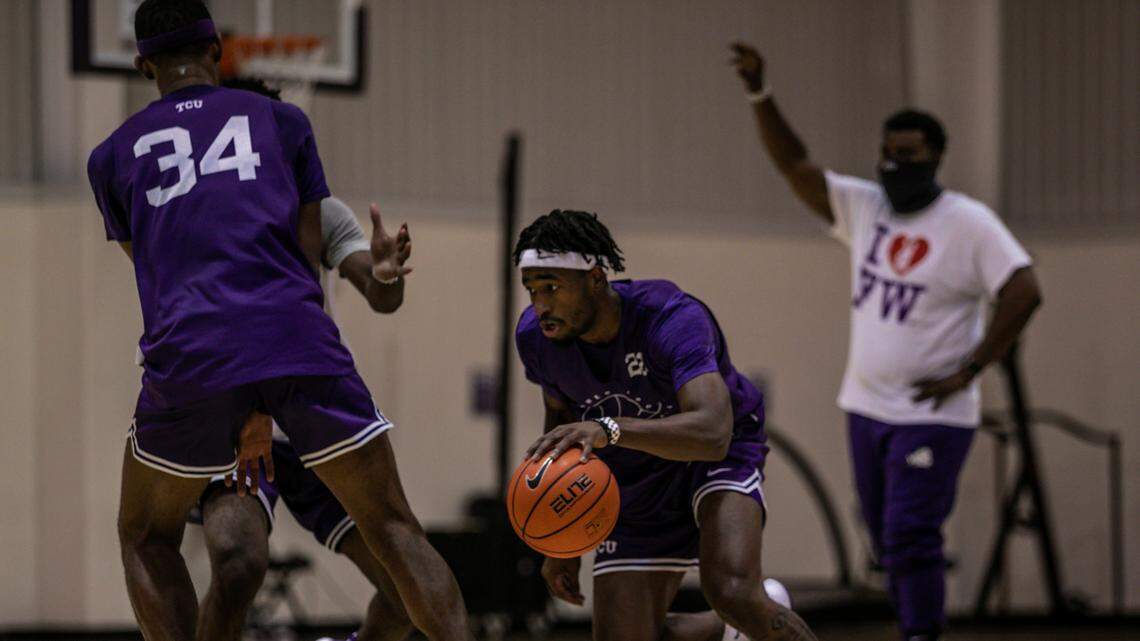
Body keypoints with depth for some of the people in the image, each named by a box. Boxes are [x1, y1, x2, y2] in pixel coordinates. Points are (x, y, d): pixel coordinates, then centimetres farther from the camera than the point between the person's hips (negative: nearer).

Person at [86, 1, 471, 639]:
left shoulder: (113, 156, 20)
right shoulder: (282, 120, 19)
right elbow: (309, 259, 16)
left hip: (190, 353, 0)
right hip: (297, 339, 0)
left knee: (147, 540, 21)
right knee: (394, 528, 9)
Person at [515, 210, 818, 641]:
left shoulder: (673, 318, -33)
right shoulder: (535, 336, -16)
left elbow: (712, 433, -49)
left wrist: (608, 428, -63)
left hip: (718, 457, -6)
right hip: (635, 488, 6)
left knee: (731, 593, -33)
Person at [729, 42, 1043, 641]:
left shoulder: (969, 224, -11)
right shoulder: (864, 208, 6)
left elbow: (1024, 293, -19)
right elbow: (794, 164, 3)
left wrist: (968, 371, -20)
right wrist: (759, 94, -11)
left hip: (933, 416, -7)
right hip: (866, 407, 7)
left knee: (911, 540, -15)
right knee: (889, 541, 11)